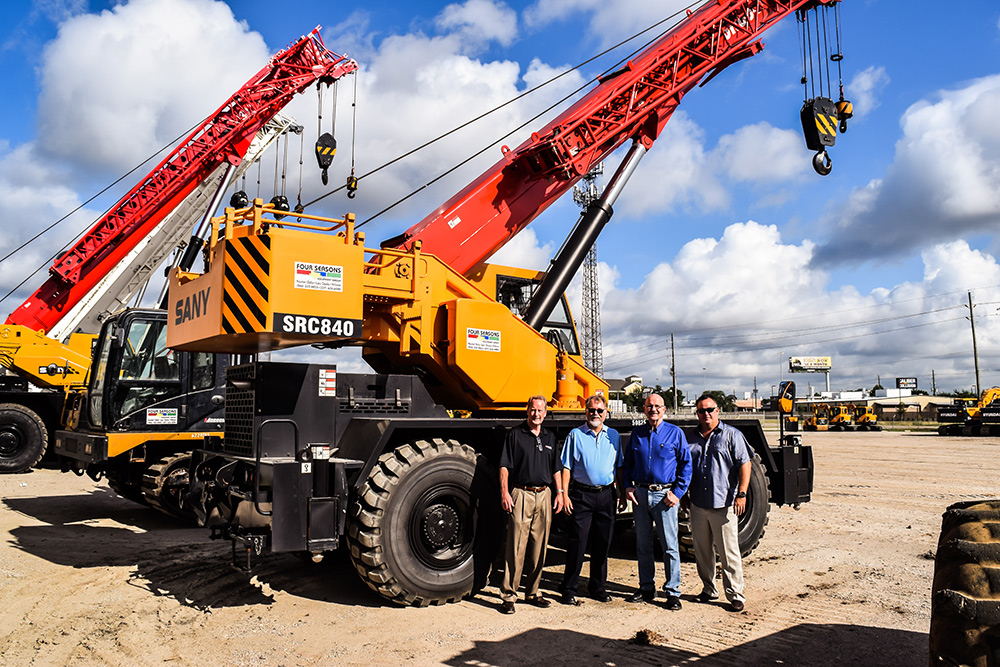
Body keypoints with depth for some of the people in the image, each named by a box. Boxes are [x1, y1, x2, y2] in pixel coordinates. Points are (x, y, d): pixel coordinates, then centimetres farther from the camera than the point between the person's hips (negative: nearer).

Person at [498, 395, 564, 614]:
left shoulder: (549, 437, 15)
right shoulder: (515, 434, 0)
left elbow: (556, 468, 20)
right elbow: (505, 466, -4)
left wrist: (559, 492, 12)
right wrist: (504, 492, -12)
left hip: (544, 495, 5)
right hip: (521, 494, -5)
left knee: (539, 546, 9)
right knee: (516, 547, -6)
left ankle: (532, 592, 20)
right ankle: (508, 596, 1)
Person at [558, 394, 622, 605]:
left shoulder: (613, 435, 10)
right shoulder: (575, 435, 1)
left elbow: (619, 466, 16)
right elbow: (566, 467, 0)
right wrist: (565, 494, -7)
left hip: (606, 494, 3)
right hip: (582, 494, -3)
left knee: (603, 543, 9)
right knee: (577, 542, -2)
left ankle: (598, 587, 23)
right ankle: (569, 589, 9)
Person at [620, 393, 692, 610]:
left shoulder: (675, 433, 0)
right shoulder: (637, 433, 10)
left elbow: (686, 464, 1)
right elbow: (627, 462, 18)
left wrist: (677, 492, -7)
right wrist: (627, 486, 4)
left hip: (664, 495, -4)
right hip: (640, 494, 4)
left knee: (670, 546, 0)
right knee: (643, 545, 11)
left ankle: (673, 592, 10)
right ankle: (646, 588, 22)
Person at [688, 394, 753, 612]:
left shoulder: (732, 435, 0)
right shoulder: (692, 438, 12)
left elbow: (744, 465, -5)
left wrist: (741, 493, -14)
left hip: (723, 504, -5)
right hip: (698, 504, 5)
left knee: (729, 552, -2)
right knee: (702, 551, 12)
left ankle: (735, 595, 9)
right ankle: (708, 590, 26)